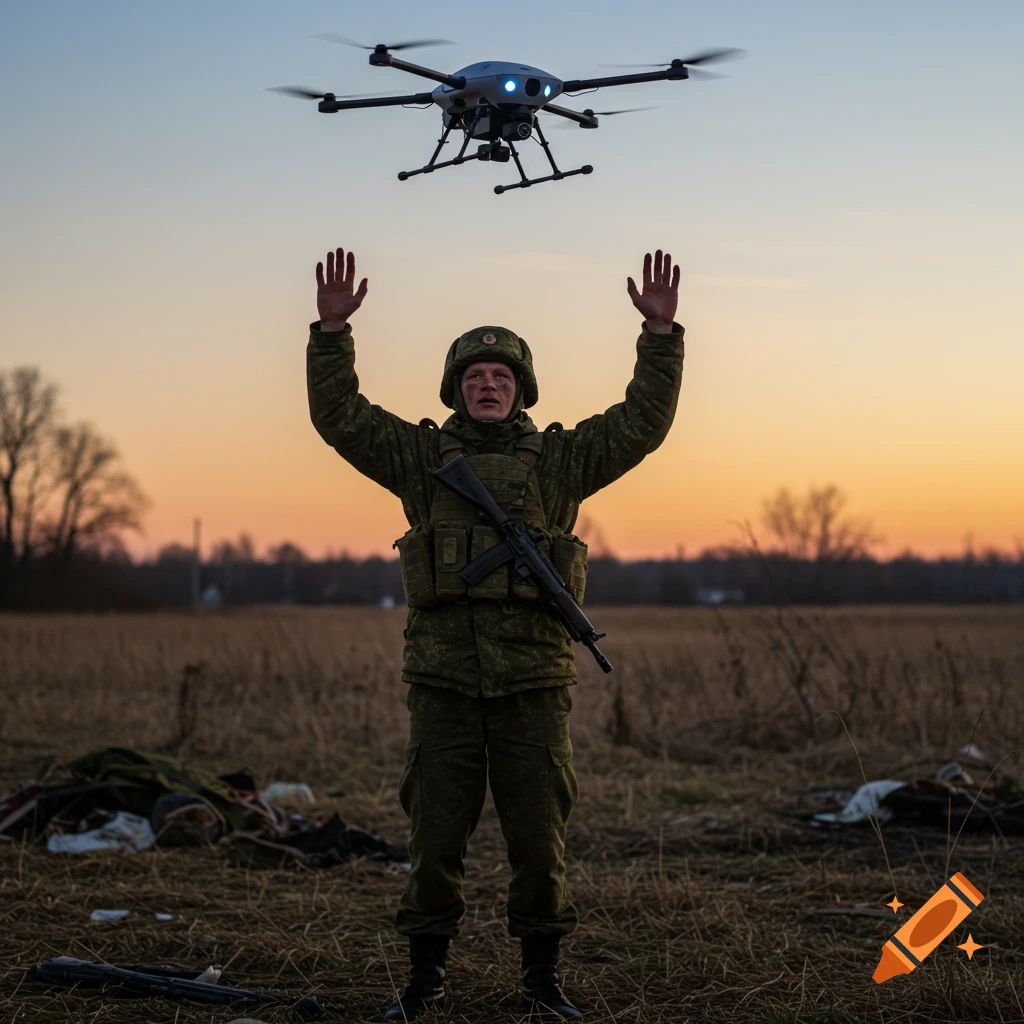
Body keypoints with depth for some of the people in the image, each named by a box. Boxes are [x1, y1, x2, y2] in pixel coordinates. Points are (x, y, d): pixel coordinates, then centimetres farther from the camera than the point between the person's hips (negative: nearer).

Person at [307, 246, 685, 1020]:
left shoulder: (558, 460, 8)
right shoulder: (422, 456, 9)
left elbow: (644, 421, 2)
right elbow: (340, 415, 1)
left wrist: (661, 332, -7)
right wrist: (333, 329, -10)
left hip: (535, 681, 0)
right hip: (445, 682, 0)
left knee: (540, 833, 5)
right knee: (435, 833, 5)